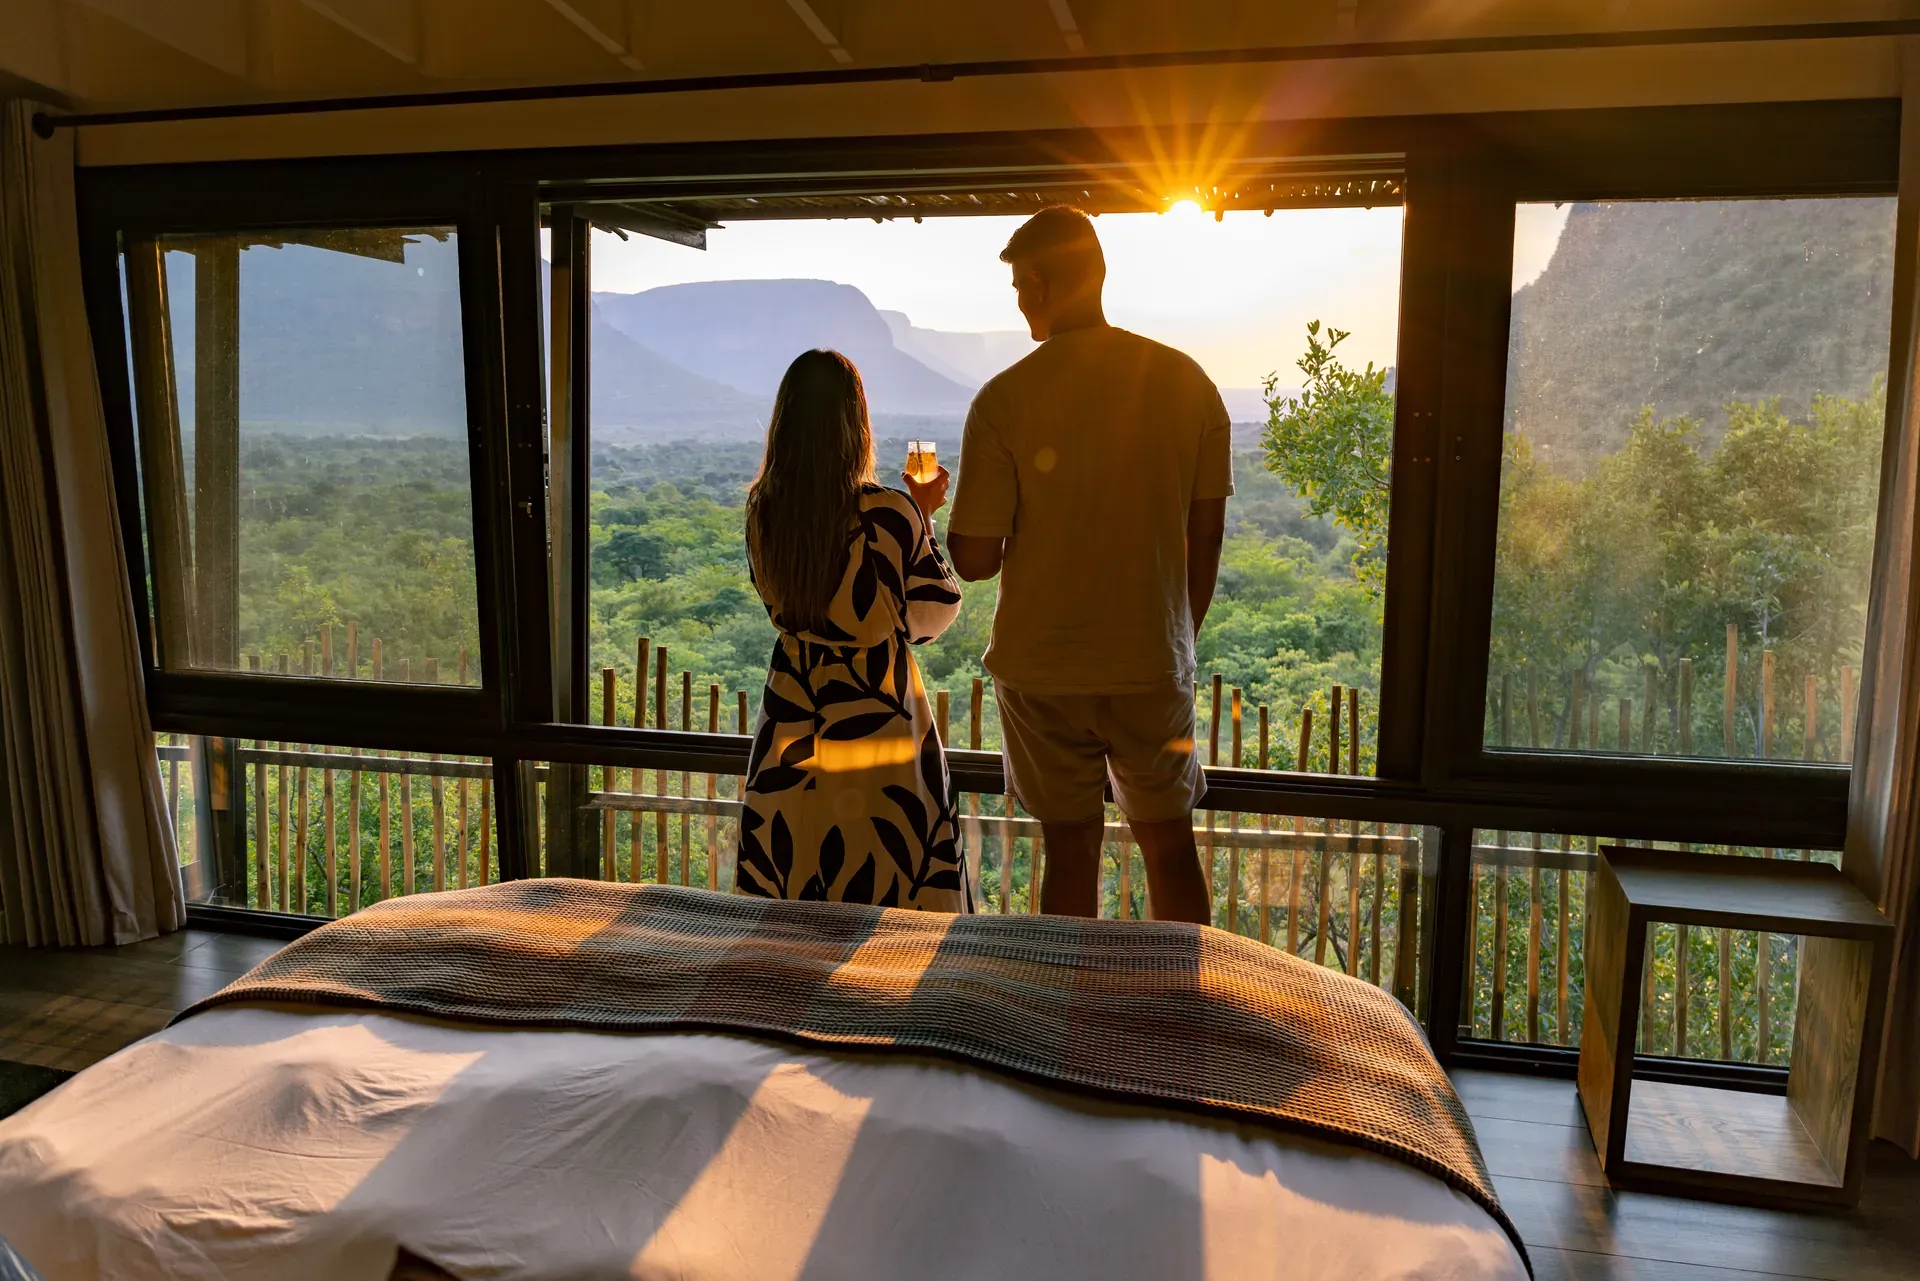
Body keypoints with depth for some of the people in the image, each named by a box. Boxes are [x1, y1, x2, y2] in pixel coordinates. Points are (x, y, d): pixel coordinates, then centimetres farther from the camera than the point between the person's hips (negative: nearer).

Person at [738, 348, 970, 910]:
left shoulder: (762, 512, -5)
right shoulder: (891, 514, -18)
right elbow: (935, 612, -4)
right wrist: (924, 517, 8)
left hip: (791, 729, 4)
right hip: (877, 723, -4)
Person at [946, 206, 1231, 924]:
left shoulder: (1005, 399, -11)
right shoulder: (1187, 381, -2)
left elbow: (975, 561, -11)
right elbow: (1206, 534, 3)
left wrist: (932, 525, 11)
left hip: (1043, 668, -2)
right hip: (1154, 661, 2)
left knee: (1072, 851, 13)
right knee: (1171, 848, 17)